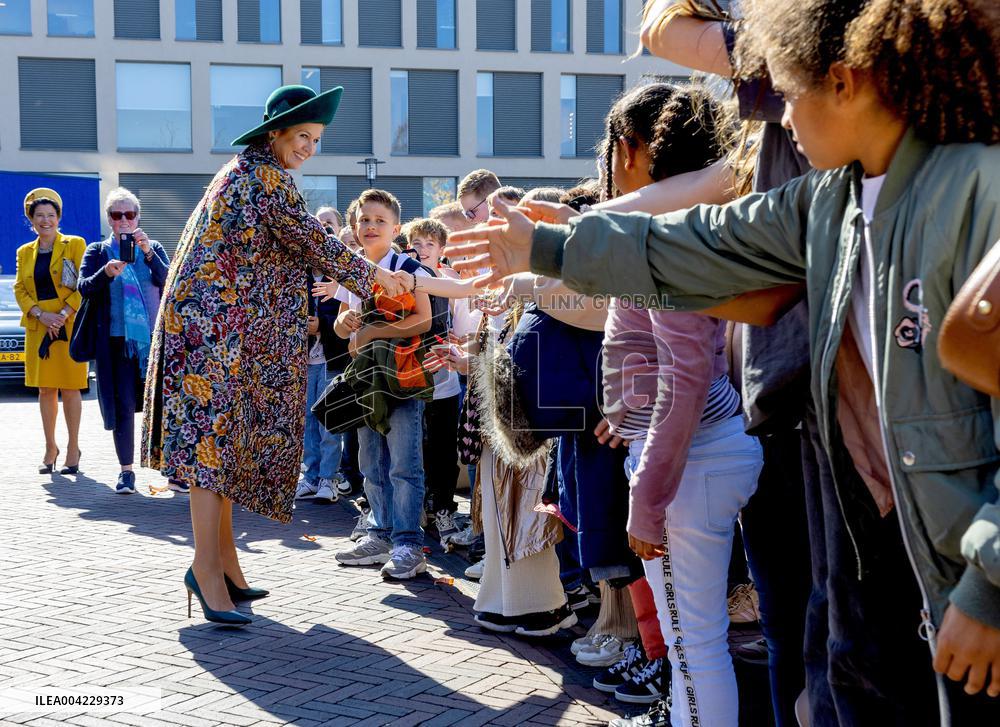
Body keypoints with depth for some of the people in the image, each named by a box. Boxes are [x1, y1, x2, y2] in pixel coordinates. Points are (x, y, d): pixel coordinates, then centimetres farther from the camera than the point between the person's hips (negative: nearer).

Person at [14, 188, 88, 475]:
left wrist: (63, 314, -15)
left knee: (69, 388, -2)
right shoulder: (24, 252, 13)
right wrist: (41, 314, -10)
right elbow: (19, 289, 7)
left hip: (70, 327, -4)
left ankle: (73, 449, 7)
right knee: (45, 389, 7)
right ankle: (50, 448, 15)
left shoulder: (75, 244, 1)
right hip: (38, 329, 4)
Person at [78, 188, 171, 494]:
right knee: (123, 406, -2)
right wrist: (106, 272, -21)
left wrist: (147, 251, -17)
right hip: (116, 341, 0)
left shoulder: (154, 248, 12)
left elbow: (169, 281, -4)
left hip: (155, 338, 0)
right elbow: (84, 288, -2)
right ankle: (126, 471, 7)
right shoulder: (97, 251, 11)